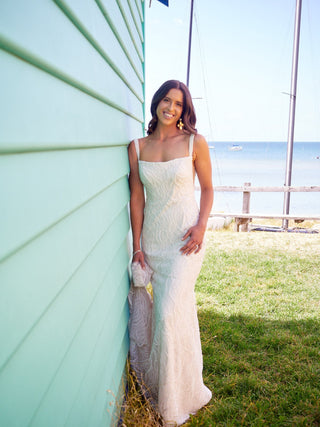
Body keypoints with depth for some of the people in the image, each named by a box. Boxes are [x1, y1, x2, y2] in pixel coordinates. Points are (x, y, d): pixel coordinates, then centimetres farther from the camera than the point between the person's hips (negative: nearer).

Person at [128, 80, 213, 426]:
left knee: (170, 312, -7)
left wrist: (201, 226, -11)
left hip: (185, 237, -3)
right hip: (153, 237, 3)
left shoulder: (195, 143, -3)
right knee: (179, 308, 13)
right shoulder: (137, 147, 3)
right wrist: (137, 245, 1)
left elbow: (207, 189, 4)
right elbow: (136, 197, 3)